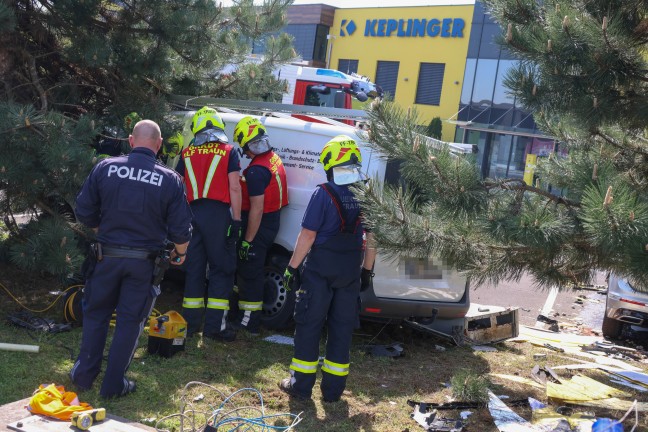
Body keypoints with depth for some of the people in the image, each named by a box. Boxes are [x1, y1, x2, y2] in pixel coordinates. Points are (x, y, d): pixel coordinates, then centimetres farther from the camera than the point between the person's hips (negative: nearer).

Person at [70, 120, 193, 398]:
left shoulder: (105, 168, -7)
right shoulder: (170, 180, -11)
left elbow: (84, 212, -2)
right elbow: (181, 229, -8)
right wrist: (180, 253, 13)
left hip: (107, 255, 1)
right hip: (143, 260, -1)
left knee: (96, 314, 19)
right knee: (130, 320, 11)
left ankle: (84, 374, 28)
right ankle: (113, 384, 18)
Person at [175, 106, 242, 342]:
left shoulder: (187, 153, 11)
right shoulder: (228, 151, 1)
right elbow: (234, 188, -6)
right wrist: (236, 220, -3)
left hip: (192, 214, 4)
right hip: (218, 214, -3)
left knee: (193, 268, 12)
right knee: (221, 269, 3)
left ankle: (191, 322, 17)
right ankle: (215, 325, 1)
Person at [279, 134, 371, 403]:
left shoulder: (324, 193, -14)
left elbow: (308, 235, -14)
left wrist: (292, 266, -5)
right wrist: (368, 269, 13)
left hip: (321, 269, -4)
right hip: (351, 269, 4)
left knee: (309, 325, 7)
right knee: (342, 327, 12)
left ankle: (301, 384, 14)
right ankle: (333, 388, 18)